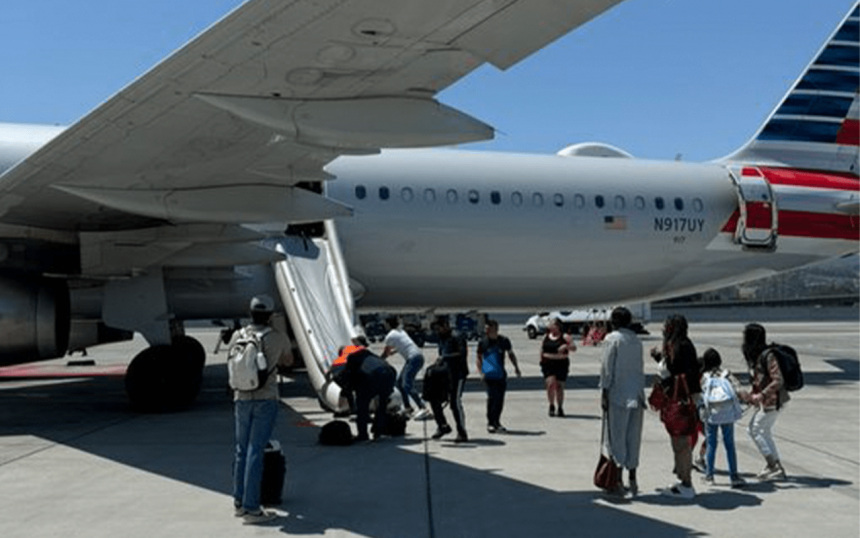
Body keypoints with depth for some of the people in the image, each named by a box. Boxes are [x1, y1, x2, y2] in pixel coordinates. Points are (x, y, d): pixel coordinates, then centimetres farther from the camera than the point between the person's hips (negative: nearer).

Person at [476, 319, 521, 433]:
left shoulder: (504, 341, 1)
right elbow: (479, 358, 7)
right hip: (489, 375, -3)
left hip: (501, 374, 3)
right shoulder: (483, 342, -1)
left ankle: (496, 422, 23)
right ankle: (491, 422, -1)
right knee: (492, 397, -12)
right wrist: (481, 372, -6)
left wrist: (516, 367, 5)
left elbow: (511, 354, 15)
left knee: (500, 398, 8)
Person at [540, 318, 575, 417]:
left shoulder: (564, 337, 2)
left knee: (559, 386, 2)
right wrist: (541, 361, 14)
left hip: (561, 364, -1)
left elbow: (574, 348, -1)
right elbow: (541, 350, 20)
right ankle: (551, 406, 3)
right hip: (548, 365, 1)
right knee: (550, 383, -14)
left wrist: (566, 346, -20)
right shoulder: (546, 337, 12)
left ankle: (560, 408, 16)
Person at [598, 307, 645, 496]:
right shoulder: (636, 340, 8)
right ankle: (632, 479, 16)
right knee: (633, 438, 11)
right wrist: (640, 391, 14)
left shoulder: (612, 339, -9)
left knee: (616, 437, 2)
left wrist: (604, 393, -7)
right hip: (636, 395, 5)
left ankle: (618, 481, 6)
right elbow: (640, 368, 9)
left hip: (618, 395, -5)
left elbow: (607, 368, -11)